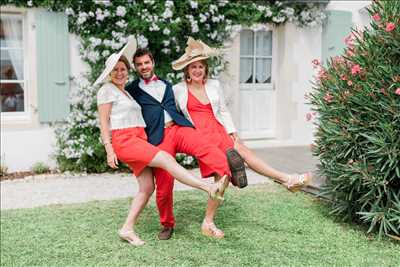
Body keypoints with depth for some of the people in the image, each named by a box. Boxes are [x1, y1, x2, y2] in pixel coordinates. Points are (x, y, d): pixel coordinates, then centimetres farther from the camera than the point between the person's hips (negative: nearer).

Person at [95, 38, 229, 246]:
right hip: (124, 141, -9)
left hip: (138, 140, 9)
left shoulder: (125, 92, 27)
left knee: (147, 188, -1)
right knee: (166, 159, -24)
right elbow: (103, 122, -5)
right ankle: (210, 188, -35)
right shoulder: (107, 90, 2)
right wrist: (109, 149, -14)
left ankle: (127, 229, 6)